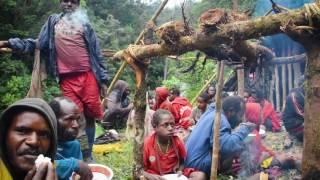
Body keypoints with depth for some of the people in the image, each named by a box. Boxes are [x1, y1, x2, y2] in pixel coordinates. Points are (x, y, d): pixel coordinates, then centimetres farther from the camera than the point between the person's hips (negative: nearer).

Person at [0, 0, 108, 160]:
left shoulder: (84, 24, 12)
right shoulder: (52, 22, 15)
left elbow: (96, 53, 10)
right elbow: (38, 44, 11)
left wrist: (103, 79, 4)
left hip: (88, 76, 0)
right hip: (67, 79, 0)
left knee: (90, 115, 1)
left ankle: (88, 155, 12)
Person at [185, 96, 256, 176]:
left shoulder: (213, 113, 11)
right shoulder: (220, 119, -17)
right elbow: (227, 146, -31)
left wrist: (242, 128, 9)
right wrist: (244, 129, -17)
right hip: (198, 164, -10)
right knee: (239, 146, -13)